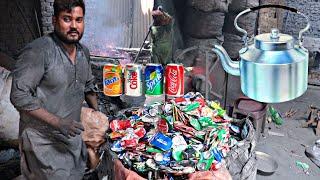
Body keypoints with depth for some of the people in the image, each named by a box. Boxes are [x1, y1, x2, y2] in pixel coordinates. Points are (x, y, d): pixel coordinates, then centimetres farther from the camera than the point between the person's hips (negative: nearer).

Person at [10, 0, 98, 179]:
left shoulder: (83, 52, 4)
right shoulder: (38, 51, -20)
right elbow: (19, 95, -22)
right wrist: (57, 122, -25)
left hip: (73, 136, 7)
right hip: (44, 142, -7)